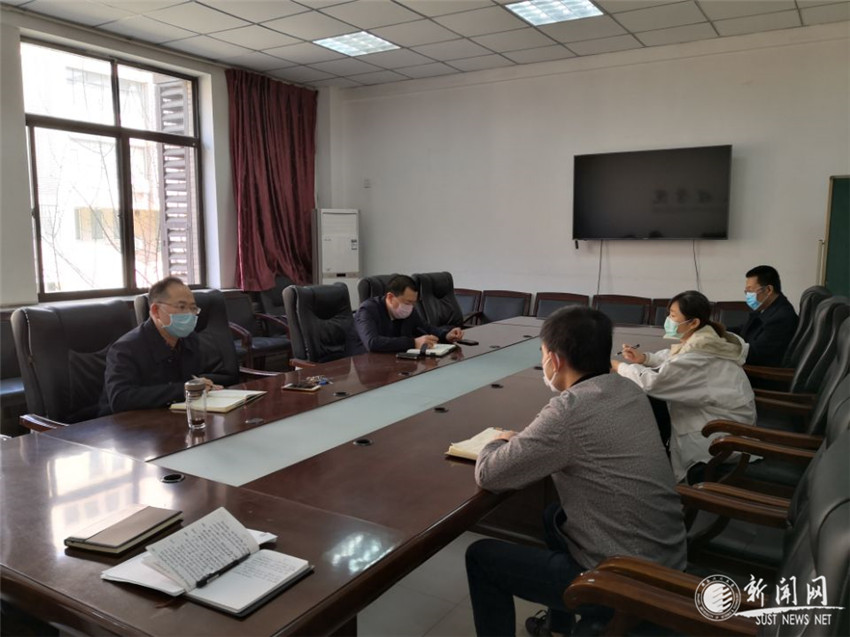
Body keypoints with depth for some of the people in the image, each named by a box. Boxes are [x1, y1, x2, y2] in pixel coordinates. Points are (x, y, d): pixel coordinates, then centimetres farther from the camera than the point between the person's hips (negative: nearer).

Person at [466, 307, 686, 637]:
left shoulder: (569, 410, -25)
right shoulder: (629, 390, 0)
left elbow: (488, 475, -18)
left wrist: (500, 442, 3)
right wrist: (523, 441, 4)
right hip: (666, 558, 8)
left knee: (481, 557, 8)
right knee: (554, 516, 32)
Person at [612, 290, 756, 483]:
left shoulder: (699, 355, -27)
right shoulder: (708, 341, 3)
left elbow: (652, 382, -30)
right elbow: (673, 357, 17)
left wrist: (619, 366, -14)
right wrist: (644, 358, -1)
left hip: (724, 437, -9)